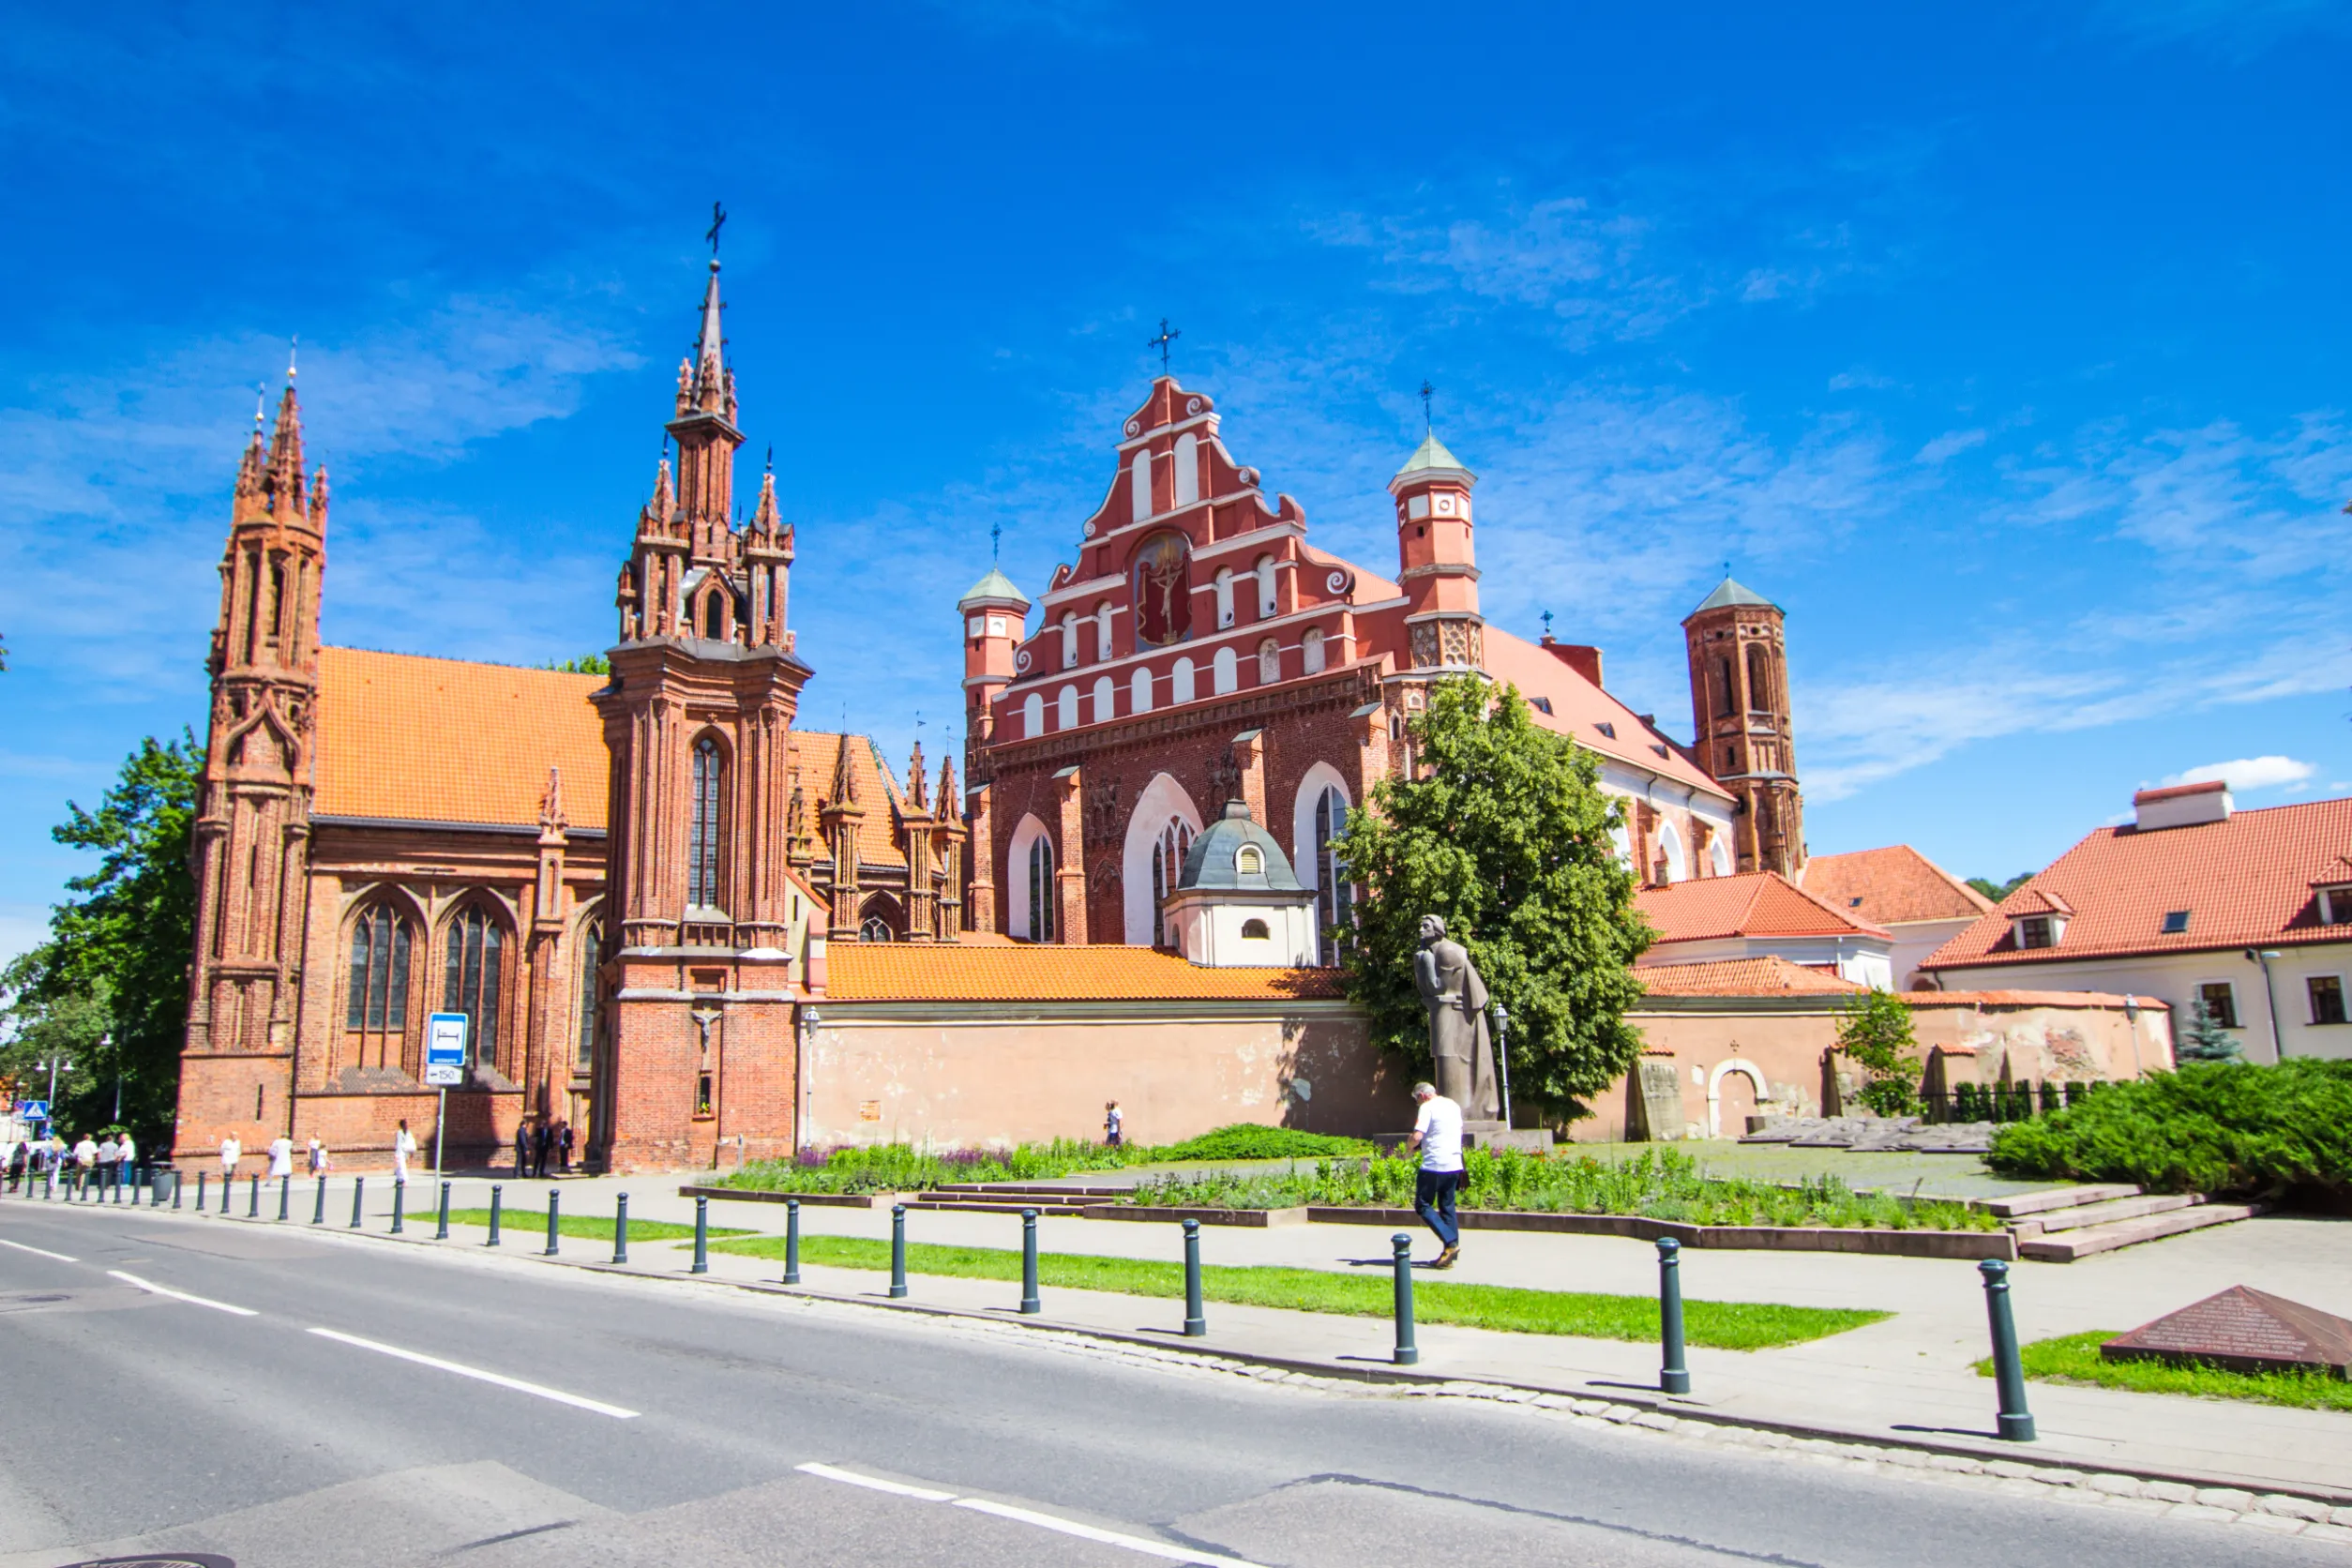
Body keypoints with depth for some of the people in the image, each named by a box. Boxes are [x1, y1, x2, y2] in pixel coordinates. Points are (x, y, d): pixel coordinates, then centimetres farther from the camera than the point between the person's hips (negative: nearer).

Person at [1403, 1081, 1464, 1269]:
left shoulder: (1428, 1108, -9)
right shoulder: (1454, 1106, 15)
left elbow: (1417, 1136, -20)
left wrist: (1408, 1145, 2)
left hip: (1434, 1165, -8)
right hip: (1454, 1164, 8)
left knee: (1422, 1206, 1)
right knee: (1447, 1208, 12)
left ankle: (1450, 1242, -11)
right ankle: (1450, 1256, 9)